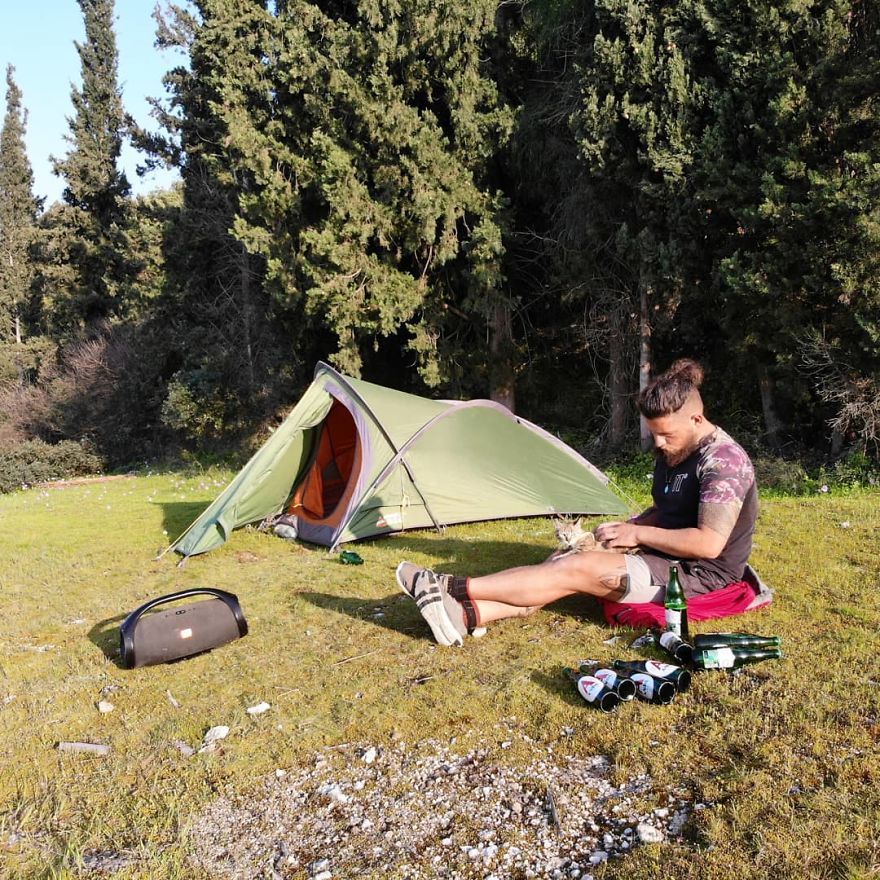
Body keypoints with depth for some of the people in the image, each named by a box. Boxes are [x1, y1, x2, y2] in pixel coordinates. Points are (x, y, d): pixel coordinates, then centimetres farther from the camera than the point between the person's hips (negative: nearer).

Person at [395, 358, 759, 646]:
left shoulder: (724, 460, -21)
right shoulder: (673, 451, 8)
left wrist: (639, 533, -19)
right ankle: (469, 614, -23)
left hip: (697, 576, -9)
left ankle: (455, 588, -16)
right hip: (665, 559, 9)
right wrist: (626, 528, 1)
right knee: (567, 559, -10)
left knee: (575, 570, -21)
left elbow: (709, 543, -27)